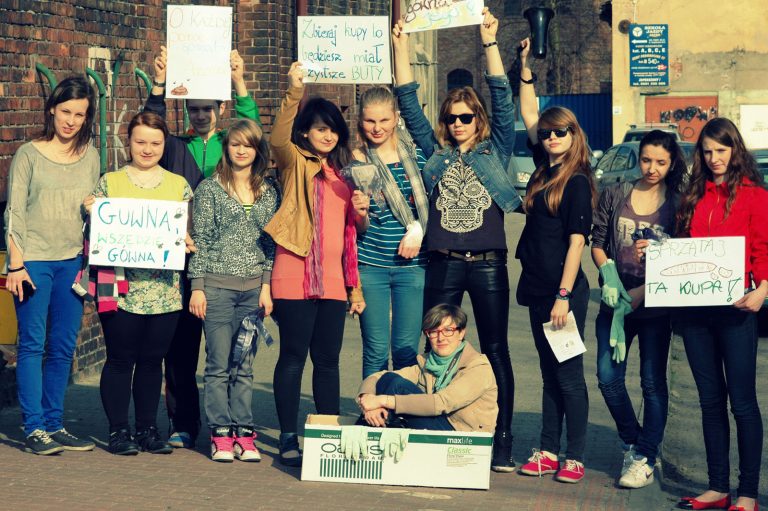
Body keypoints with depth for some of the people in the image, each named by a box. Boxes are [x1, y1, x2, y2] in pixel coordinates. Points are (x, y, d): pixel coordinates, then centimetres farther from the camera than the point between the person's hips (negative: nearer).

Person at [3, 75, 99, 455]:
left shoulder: (90, 157, 10)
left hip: (73, 261, 4)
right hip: (34, 260, -4)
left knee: (63, 348, 6)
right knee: (32, 345, -3)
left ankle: (54, 425, 14)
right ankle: (34, 428, 1)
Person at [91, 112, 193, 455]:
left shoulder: (179, 185, 11)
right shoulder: (109, 182, 5)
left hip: (164, 289, 2)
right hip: (121, 288, -2)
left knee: (152, 360, 8)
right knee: (121, 359, 1)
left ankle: (147, 428, 17)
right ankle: (118, 430, 9)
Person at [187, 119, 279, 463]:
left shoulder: (268, 193, 11)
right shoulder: (209, 189, 2)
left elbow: (271, 243, 11)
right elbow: (200, 241, 0)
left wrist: (266, 286, 4)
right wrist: (197, 287, -5)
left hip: (254, 287, 3)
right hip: (217, 283, -2)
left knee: (244, 366, 5)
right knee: (219, 364, -1)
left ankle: (244, 434, 9)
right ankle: (221, 434, 4)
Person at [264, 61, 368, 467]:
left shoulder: (345, 171, 19)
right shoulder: (295, 162, 3)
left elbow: (355, 227, 25)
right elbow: (278, 139, -20)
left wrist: (362, 212, 2)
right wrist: (294, 93, -33)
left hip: (332, 278, 5)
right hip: (295, 274, -5)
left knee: (328, 360, 9)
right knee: (293, 356, -2)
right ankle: (288, 438, 4)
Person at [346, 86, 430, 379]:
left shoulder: (415, 154, 4)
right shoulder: (355, 161, 0)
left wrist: (418, 228, -7)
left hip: (412, 264, 1)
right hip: (370, 265, -1)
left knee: (406, 351, 4)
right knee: (376, 351, 1)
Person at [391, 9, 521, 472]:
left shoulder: (496, 151, 7)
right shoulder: (436, 153, 11)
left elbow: (503, 99, -1)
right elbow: (409, 103, 10)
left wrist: (490, 41, -6)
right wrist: (402, 46, 7)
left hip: (488, 265, -2)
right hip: (442, 265, 2)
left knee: (496, 351, 2)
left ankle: (502, 440, 4)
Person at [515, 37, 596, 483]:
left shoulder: (576, 180, -10)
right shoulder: (545, 170, 10)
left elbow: (576, 241, -14)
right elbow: (529, 116, 20)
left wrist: (564, 296, -18)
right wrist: (525, 67, 17)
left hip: (565, 289, -8)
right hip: (539, 287, 8)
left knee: (569, 375, -2)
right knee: (549, 373, 11)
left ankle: (575, 458, 4)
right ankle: (548, 452, 16)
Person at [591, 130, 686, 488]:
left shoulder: (677, 204, -2)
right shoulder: (614, 195, 5)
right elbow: (597, 242, 9)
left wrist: (640, 293, -12)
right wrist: (608, 272, -10)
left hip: (656, 307, -3)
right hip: (614, 302, 3)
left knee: (653, 381, 2)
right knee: (608, 378, 1)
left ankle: (646, 459, 9)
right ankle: (632, 443, 22)